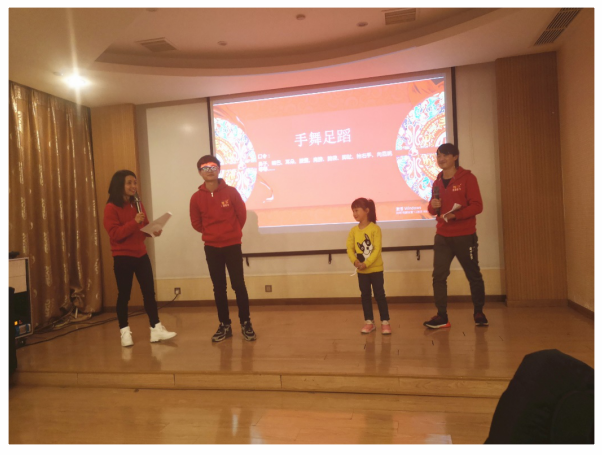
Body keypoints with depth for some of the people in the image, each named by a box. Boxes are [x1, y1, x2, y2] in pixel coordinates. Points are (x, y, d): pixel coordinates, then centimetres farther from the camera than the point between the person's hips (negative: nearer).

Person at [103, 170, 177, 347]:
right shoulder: (111, 208, -9)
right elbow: (115, 234, -17)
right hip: (122, 258, -5)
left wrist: (153, 231, -6)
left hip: (141, 255, 6)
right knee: (124, 295, 3)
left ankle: (156, 328, 11)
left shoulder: (138, 204, 10)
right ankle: (124, 332, 15)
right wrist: (134, 222, -26)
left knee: (149, 292, 5)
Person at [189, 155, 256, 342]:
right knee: (219, 288, 8)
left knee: (238, 285, -1)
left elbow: (242, 215, 3)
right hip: (211, 248, 2)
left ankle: (246, 324, 10)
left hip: (233, 246, -2)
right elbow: (196, 223, 8)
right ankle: (224, 325, 18)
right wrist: (211, 234, 8)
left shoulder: (231, 192, -6)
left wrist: (233, 232, 9)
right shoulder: (196, 197, -3)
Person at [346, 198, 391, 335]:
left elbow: (377, 249, -16)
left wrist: (366, 263, -24)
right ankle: (369, 322, 23)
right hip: (361, 271, 4)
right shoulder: (353, 230, 1)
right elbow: (349, 248, -2)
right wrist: (355, 261, -20)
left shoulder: (375, 228, -12)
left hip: (376, 269, -4)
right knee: (365, 296, 11)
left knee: (379, 295, 2)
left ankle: (385, 322, 13)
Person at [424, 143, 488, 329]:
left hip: (465, 236, -4)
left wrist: (455, 215, -24)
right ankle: (442, 316, 3)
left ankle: (479, 313, 24)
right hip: (442, 237, 4)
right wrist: (433, 206, -8)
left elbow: (477, 206, -11)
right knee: (438, 275, -3)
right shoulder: (437, 182, 10)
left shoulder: (467, 178, -5)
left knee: (473, 275, 7)